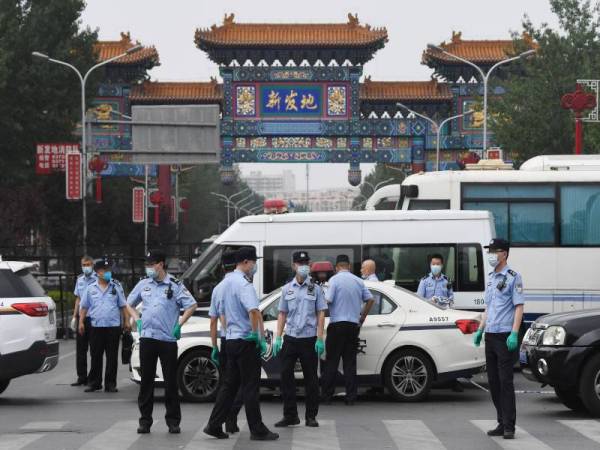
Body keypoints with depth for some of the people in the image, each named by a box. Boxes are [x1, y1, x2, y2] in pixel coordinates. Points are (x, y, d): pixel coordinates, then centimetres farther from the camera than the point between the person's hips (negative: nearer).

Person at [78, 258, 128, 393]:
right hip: (96, 326, 1)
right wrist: (81, 322, 2)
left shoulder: (116, 286, 6)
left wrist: (125, 321, 4)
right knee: (96, 357, 4)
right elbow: (84, 307, 11)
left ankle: (110, 384, 7)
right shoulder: (91, 288, 8)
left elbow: (122, 306, 9)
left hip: (113, 326, -1)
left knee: (112, 357, 1)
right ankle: (94, 383, 12)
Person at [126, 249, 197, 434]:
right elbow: (129, 304, 23)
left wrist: (179, 324, -5)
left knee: (171, 381, 0)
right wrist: (137, 320, 9)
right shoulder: (143, 284, 10)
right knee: (146, 381, 5)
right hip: (147, 338, 3)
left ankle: (173, 421, 7)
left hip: (168, 339, -3)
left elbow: (192, 305, 0)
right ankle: (145, 421, 11)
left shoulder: (175, 285, -1)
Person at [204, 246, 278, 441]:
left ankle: (214, 425, 11)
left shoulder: (227, 282, 14)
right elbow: (254, 311, -31)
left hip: (230, 339, 9)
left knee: (229, 384, 12)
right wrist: (260, 337, -24)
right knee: (250, 387, -3)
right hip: (245, 340, -9)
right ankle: (257, 430, 2)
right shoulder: (244, 284, -17)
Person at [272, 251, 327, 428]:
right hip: (290, 338, 2)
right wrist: (278, 338, 4)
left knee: (311, 378, 2)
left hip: (309, 339, -2)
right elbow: (282, 314, 12)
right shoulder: (287, 289, 10)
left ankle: (311, 416, 10)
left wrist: (320, 339, -7)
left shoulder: (315, 289, 3)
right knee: (286, 375, -1)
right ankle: (290, 415, 8)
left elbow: (321, 314, 1)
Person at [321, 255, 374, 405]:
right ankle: (351, 397, 3)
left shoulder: (335, 279, -7)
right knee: (350, 362, 6)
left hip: (337, 325, -4)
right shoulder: (358, 281, 9)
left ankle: (327, 396, 2)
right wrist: (362, 317, 19)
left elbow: (328, 300, -14)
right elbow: (370, 299, 10)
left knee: (332, 362, 1)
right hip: (353, 325, 4)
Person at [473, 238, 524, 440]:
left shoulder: (513, 278, -6)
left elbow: (519, 307, -11)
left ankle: (509, 426, -7)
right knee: (493, 382, 8)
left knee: (505, 381, -9)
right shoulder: (491, 278, 18)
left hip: (505, 337, -8)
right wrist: (480, 330, 17)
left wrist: (514, 334, -20)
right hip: (490, 336, 8)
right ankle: (502, 423, 15)